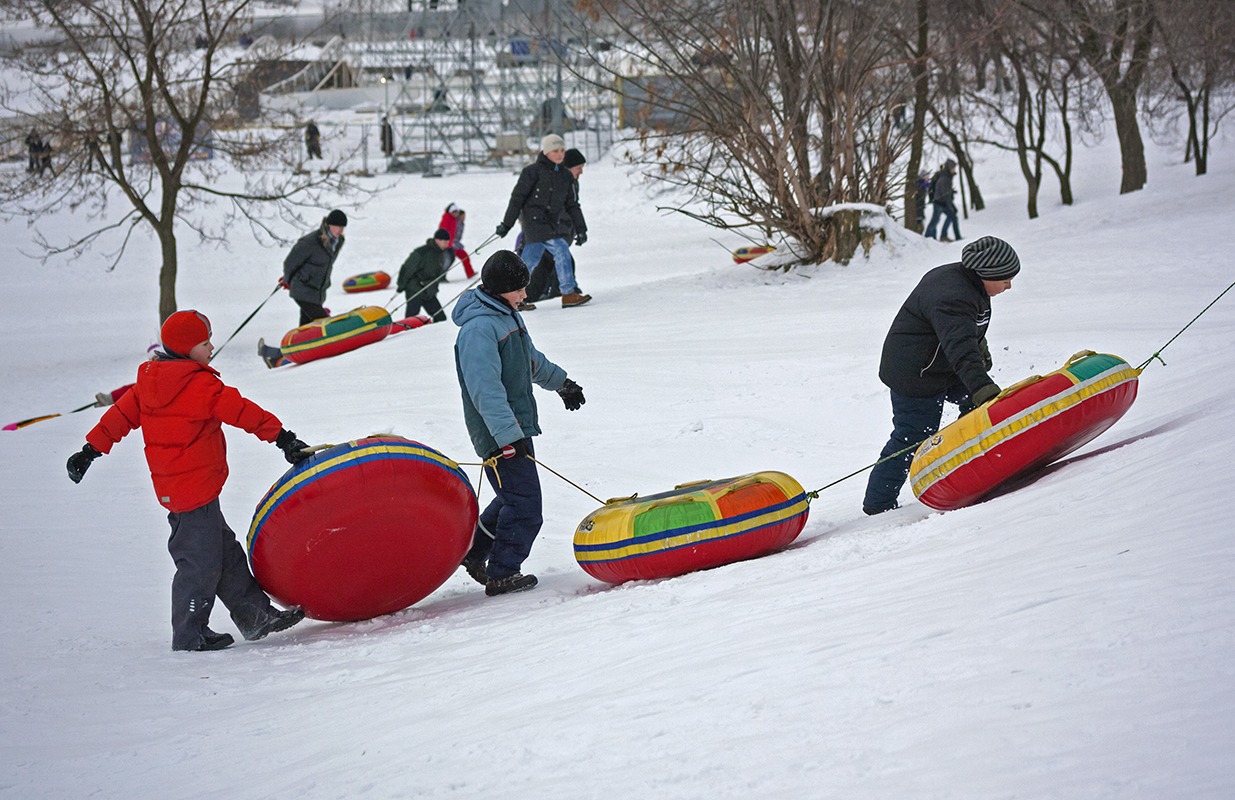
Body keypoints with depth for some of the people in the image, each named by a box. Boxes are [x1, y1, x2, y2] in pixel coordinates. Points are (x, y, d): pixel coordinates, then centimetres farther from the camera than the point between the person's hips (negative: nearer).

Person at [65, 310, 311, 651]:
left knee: (224, 551, 14)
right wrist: (281, 436, -11)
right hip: (195, 486, -9)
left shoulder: (148, 382, 8)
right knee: (201, 561, -1)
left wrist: (90, 450, 15)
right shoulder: (202, 386, -17)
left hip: (171, 487, 9)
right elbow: (243, 412, -16)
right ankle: (190, 634, 5)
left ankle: (255, 616, 18)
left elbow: (120, 415, 10)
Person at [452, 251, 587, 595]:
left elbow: (531, 359, 32)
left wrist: (561, 383, 43)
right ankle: (502, 574, 0)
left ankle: (474, 551, 30)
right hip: (499, 433, -10)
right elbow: (486, 390, -26)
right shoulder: (479, 328, -20)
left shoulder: (507, 315, 13)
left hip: (517, 427, 10)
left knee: (514, 497, 16)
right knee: (524, 504, -9)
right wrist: (509, 436, -30)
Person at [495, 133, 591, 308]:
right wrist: (506, 224, -4)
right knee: (561, 250, -17)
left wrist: (580, 228, 12)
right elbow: (517, 198, -5)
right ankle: (568, 294, -16)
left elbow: (571, 204, 18)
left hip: (552, 222, 7)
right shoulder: (533, 171, -7)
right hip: (535, 219, -7)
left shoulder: (564, 175, 13)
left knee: (530, 260, 10)